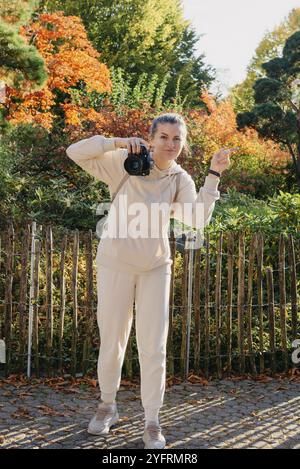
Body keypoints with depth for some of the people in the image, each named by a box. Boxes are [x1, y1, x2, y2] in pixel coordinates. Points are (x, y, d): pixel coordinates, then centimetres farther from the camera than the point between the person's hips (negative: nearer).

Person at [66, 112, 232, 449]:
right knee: (112, 341, 9)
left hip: (155, 268, 2)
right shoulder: (125, 163, -7)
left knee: (154, 347, 1)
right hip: (116, 264, -2)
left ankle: (152, 423, 13)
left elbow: (198, 217, -16)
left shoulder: (180, 179, 1)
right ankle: (108, 406, 32)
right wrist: (117, 142, -25)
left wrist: (213, 175, -20)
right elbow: (75, 152, -14)